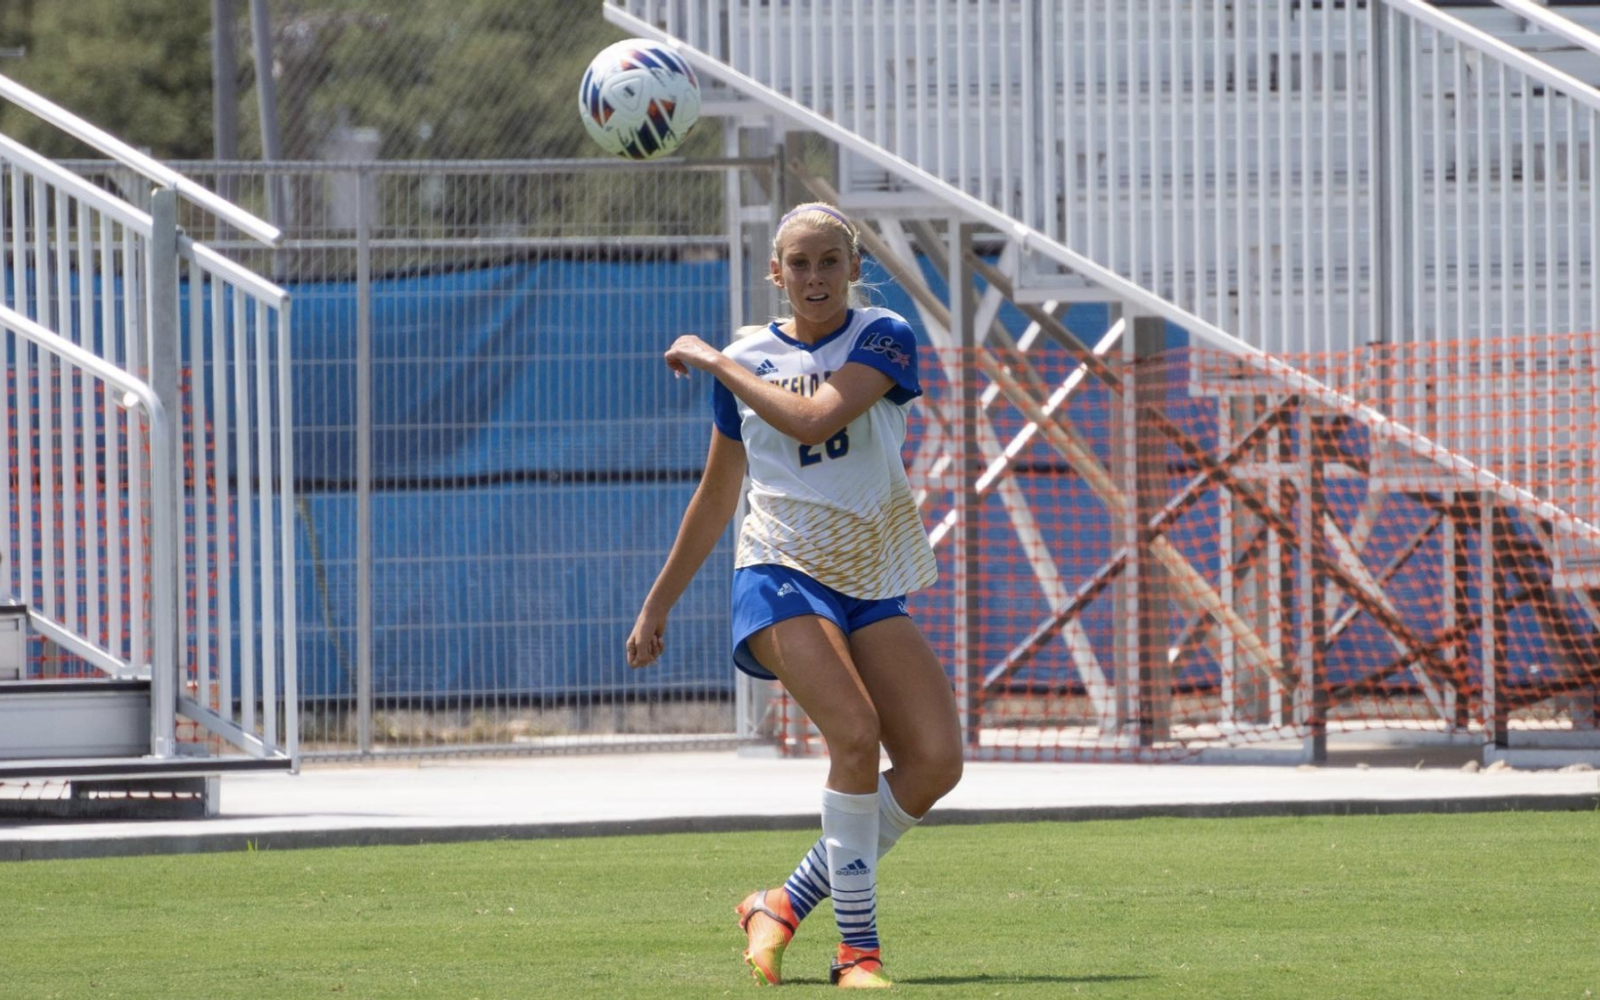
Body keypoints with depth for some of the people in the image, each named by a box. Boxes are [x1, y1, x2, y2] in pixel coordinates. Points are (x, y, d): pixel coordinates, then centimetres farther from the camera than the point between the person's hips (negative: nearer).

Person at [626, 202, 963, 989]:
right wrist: (658, 605, 21)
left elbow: (814, 419, -22)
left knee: (935, 760, -12)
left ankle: (787, 904, 4)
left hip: (871, 585, 1)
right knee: (854, 734, -24)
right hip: (782, 576, -1)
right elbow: (716, 494, 18)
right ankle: (857, 947, -18)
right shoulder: (748, 357, 7)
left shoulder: (883, 338, -2)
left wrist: (716, 362, -12)